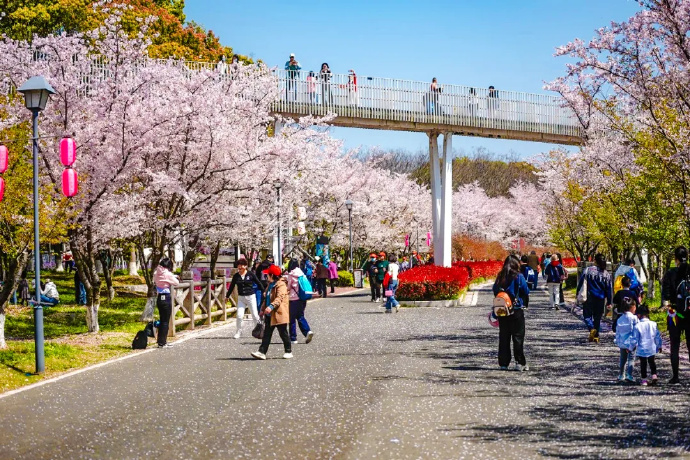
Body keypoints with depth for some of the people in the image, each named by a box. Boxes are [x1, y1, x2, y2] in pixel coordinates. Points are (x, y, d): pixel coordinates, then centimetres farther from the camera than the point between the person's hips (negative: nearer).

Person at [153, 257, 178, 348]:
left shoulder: (156, 273, 4)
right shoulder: (168, 274, -14)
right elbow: (176, 283, -5)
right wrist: (174, 278, 16)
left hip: (159, 298, 7)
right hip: (166, 298, -7)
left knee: (162, 320, 17)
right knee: (165, 321, 0)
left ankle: (161, 341, 22)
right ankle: (162, 343, 1)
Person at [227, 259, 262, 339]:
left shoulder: (251, 274, -5)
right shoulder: (236, 276, 3)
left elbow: (259, 283, 2)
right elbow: (231, 286, 12)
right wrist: (227, 296, 15)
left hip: (251, 297, -2)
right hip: (241, 298, 2)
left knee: (255, 315, -1)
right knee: (239, 316, -6)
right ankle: (238, 332, 11)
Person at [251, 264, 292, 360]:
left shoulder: (281, 285, -16)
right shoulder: (270, 285, 16)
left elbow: (279, 298, -29)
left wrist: (271, 306, -41)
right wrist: (263, 309, 25)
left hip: (279, 314, -9)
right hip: (270, 315, 9)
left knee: (283, 333, 2)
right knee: (267, 334, 4)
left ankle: (288, 351, 14)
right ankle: (262, 352, 1)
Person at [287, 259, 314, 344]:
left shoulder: (291, 275, -9)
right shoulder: (302, 273, 7)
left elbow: (288, 288, -4)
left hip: (294, 299, -6)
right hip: (302, 298, 6)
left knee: (292, 318, 3)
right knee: (300, 316, 15)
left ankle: (293, 338, 4)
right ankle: (307, 331, -6)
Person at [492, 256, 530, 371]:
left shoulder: (500, 277, 3)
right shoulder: (518, 277, -9)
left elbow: (495, 291, 7)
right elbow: (526, 293, -6)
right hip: (516, 310, -4)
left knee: (504, 337, 10)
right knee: (518, 336, 2)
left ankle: (503, 363, 9)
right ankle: (520, 362, -2)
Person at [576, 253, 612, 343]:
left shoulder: (588, 270, -6)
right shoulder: (606, 273, 2)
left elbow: (581, 281, -6)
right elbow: (609, 288, 4)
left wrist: (578, 292, 2)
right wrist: (609, 302, 10)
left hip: (590, 297, -2)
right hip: (601, 298, 2)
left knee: (587, 315, 8)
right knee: (597, 317, 13)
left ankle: (592, 328, -19)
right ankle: (596, 336, 13)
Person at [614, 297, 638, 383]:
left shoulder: (620, 318, 6)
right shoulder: (634, 318, -10)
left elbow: (617, 330, 10)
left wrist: (617, 340, 18)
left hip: (622, 343, 5)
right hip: (631, 342, -5)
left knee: (622, 359, 15)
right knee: (631, 358, 1)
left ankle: (621, 376, 19)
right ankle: (629, 375, -7)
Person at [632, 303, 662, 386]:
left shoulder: (638, 326, -14)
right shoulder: (653, 324, -5)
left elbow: (635, 338, -9)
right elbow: (658, 336, 3)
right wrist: (659, 346, 15)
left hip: (642, 348, -3)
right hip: (651, 348, 3)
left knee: (643, 364, 10)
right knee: (652, 362, 21)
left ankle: (644, 380, 11)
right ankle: (654, 375, 6)